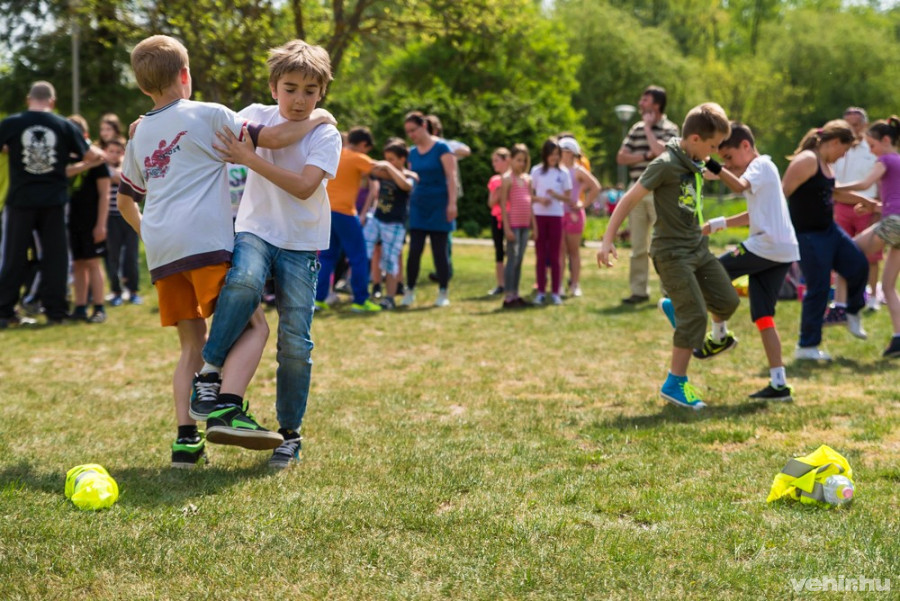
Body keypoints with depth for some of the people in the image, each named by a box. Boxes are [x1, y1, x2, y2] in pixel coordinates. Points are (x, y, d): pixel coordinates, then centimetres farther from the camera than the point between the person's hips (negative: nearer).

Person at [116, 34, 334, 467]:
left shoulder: (139, 135, 23)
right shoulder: (207, 115, 4)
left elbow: (125, 200, 32)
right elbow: (273, 138, -1)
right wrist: (316, 120, 14)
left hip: (160, 250, 6)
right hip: (205, 241, -6)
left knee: (192, 343, 13)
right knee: (253, 326, -4)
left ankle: (186, 438, 1)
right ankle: (226, 411, -24)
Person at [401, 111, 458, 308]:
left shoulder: (441, 148, -7)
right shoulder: (412, 153, 9)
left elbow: (451, 176, -10)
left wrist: (452, 203, -17)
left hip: (439, 205, -4)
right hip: (418, 204, 4)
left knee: (439, 250, -1)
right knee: (414, 250, -2)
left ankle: (443, 293, 7)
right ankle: (410, 291, 6)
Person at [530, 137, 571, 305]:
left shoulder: (563, 172, 4)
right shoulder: (537, 171, 5)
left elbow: (568, 198, 4)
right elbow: (530, 195, 6)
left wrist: (556, 195, -15)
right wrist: (540, 199, -14)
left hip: (556, 216, 0)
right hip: (539, 216, 0)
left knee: (554, 256, 2)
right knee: (541, 255, 2)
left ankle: (555, 292, 4)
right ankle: (541, 292, 6)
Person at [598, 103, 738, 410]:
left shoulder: (696, 164, 7)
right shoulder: (666, 164, -19)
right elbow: (630, 199, -17)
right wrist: (608, 240, -21)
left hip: (698, 246, 8)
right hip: (672, 253, -8)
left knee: (728, 300, 9)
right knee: (694, 314, -11)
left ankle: (717, 336, 41)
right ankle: (675, 383, -3)